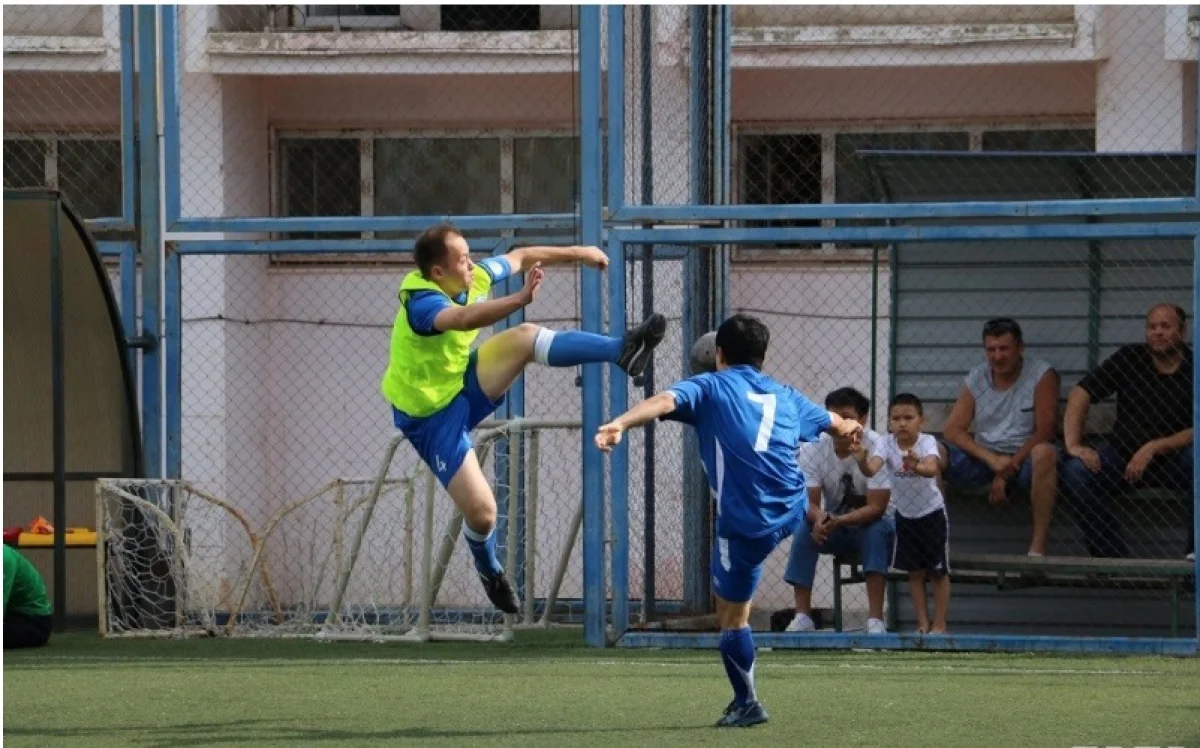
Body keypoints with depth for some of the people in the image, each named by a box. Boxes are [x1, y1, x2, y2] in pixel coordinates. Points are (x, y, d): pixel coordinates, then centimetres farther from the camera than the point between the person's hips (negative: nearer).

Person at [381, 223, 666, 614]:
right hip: (432, 416, -7)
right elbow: (464, 318, -55)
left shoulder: (474, 277, -10)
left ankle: (622, 351, -25)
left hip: (466, 384, 7)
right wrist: (521, 298, -67)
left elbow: (520, 257, 9)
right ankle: (490, 573, 21)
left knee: (525, 337, -18)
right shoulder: (420, 302, -33)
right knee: (481, 510, -11)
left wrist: (577, 253, 12)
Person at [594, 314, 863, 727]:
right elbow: (832, 421, 38)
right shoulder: (785, 397, 18)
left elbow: (664, 401, -19)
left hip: (746, 523, -5)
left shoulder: (711, 387, 2)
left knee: (731, 614, 8)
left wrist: (620, 423, -36)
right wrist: (847, 427, 63)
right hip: (791, 511, 5)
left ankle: (747, 704, 11)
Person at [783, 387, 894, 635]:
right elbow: (809, 501, -14)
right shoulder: (812, 449, -12)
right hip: (832, 524, 3)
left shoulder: (877, 449, -22)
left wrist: (838, 520, -39)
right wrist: (819, 518, -39)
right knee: (805, 527, -27)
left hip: (870, 524, -2)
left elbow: (876, 507, -24)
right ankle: (802, 617, -26)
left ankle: (875, 618, -37)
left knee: (878, 531, -35)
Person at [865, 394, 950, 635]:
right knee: (915, 572, 10)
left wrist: (918, 466, -66)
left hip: (932, 513, -3)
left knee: (938, 571, 3)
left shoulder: (927, 443, -23)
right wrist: (862, 461, -57)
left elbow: (932, 469, -43)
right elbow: (872, 468, -34)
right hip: (905, 515, 3)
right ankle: (923, 623, 17)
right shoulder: (888, 444, -15)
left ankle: (939, 624, 10)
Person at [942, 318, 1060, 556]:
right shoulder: (975, 379, 5)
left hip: (1024, 458, -4)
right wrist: (991, 459, -18)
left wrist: (1007, 472, -18)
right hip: (983, 458, 4)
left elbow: (1044, 432, -13)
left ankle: (1038, 545, -38)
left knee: (1044, 453, -38)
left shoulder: (1042, 375, -6)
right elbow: (953, 430, -2)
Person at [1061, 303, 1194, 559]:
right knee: (1076, 471, -27)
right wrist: (1073, 444, -18)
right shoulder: (1130, 358, 1)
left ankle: (1194, 556, -24)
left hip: (1174, 459, -2)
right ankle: (1112, 555, -24)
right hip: (1123, 454, 2)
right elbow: (1080, 393, -5)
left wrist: (1154, 448, -23)